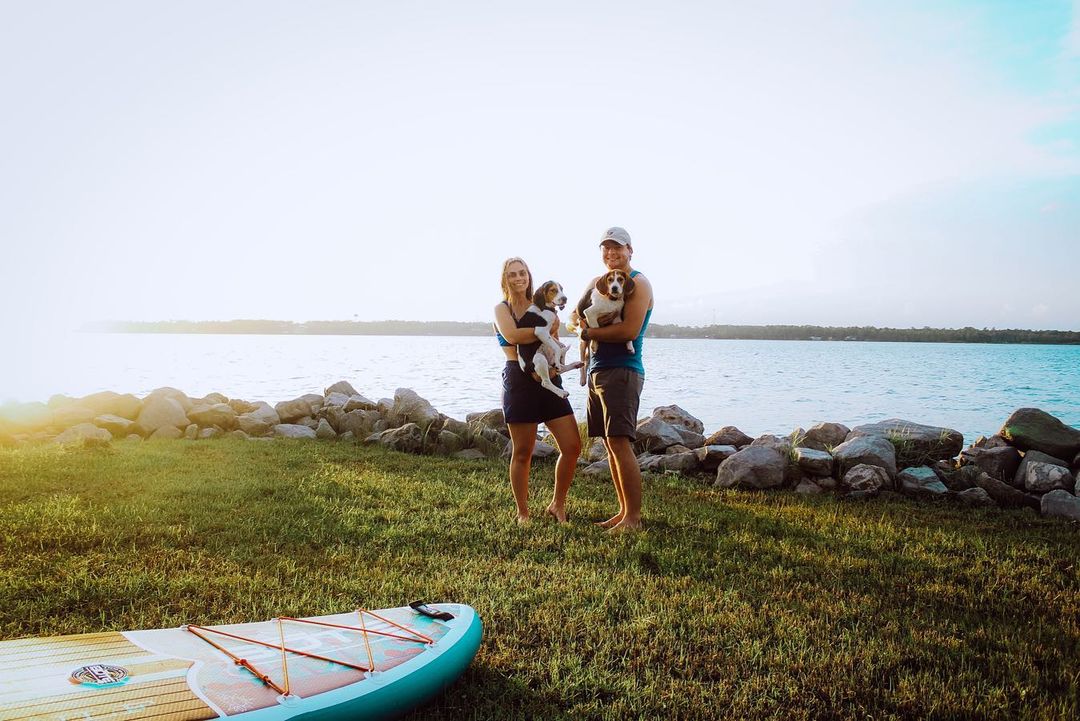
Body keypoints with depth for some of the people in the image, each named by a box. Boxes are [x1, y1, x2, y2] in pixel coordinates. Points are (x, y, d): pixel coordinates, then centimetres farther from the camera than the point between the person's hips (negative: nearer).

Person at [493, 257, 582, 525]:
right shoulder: (502, 309, 3)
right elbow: (512, 335, -18)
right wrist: (546, 329, -9)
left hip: (549, 379, 5)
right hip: (519, 380, -5)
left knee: (572, 447, -1)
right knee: (523, 452, 1)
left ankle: (557, 504, 18)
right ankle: (523, 513, 16)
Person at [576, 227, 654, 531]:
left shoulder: (638, 283, -6)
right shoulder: (601, 282, 19)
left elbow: (630, 330, -18)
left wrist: (589, 333, -8)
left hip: (622, 371, -8)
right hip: (597, 370, 8)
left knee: (620, 442, -12)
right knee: (609, 444, 9)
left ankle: (634, 518, -5)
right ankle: (623, 511, 17)